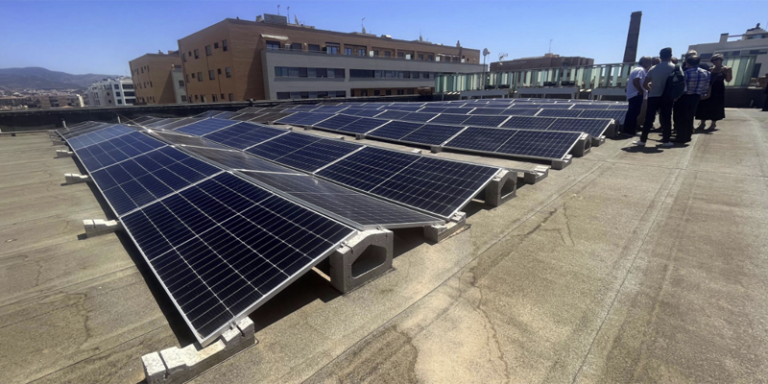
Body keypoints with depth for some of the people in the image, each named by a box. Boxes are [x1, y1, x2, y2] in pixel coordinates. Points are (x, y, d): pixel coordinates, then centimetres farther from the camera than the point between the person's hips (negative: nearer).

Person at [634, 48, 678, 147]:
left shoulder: (654, 68, 2)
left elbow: (645, 84, -1)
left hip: (654, 96, 1)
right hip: (667, 96, 0)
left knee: (649, 118, 1)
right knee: (666, 118, 4)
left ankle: (643, 140, -1)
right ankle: (666, 140, 8)